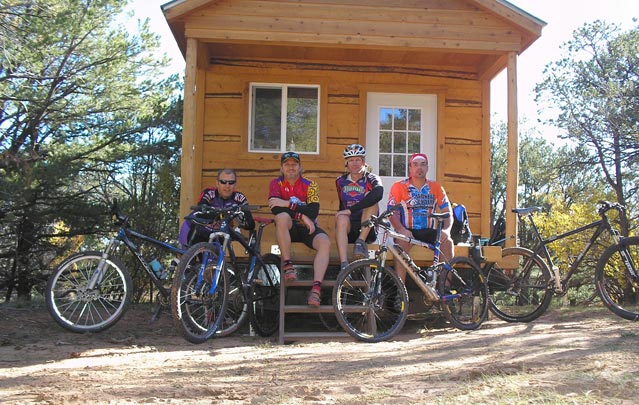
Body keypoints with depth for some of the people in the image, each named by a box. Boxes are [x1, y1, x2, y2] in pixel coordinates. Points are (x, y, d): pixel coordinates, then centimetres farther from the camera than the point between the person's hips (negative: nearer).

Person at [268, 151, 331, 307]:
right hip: (288, 227, -1)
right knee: (282, 217, -36)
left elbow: (313, 212, -12)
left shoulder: (310, 185, 3)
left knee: (325, 242, -30)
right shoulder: (276, 183, 3)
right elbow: (275, 208, -14)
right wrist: (302, 215, -17)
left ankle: (316, 288, -39)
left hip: (307, 228, 1)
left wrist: (287, 204, -19)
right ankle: (287, 265, -30)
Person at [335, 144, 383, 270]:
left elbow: (378, 194, -26)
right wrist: (343, 213, -5)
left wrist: (350, 210, -32)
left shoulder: (371, 179, -2)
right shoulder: (341, 182, 9)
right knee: (341, 218, -33)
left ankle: (361, 242, -26)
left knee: (370, 198, -24)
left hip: (367, 228, -1)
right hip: (349, 229, 2)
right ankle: (344, 265, -44)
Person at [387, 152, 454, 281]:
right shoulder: (398, 187, 1)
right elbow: (392, 212, -8)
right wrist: (402, 230, -26)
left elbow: (448, 212, 4)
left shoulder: (436, 187, 8)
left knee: (447, 241, -25)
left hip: (428, 232, 2)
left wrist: (446, 230, -16)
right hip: (407, 231, -2)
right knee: (402, 242, -34)